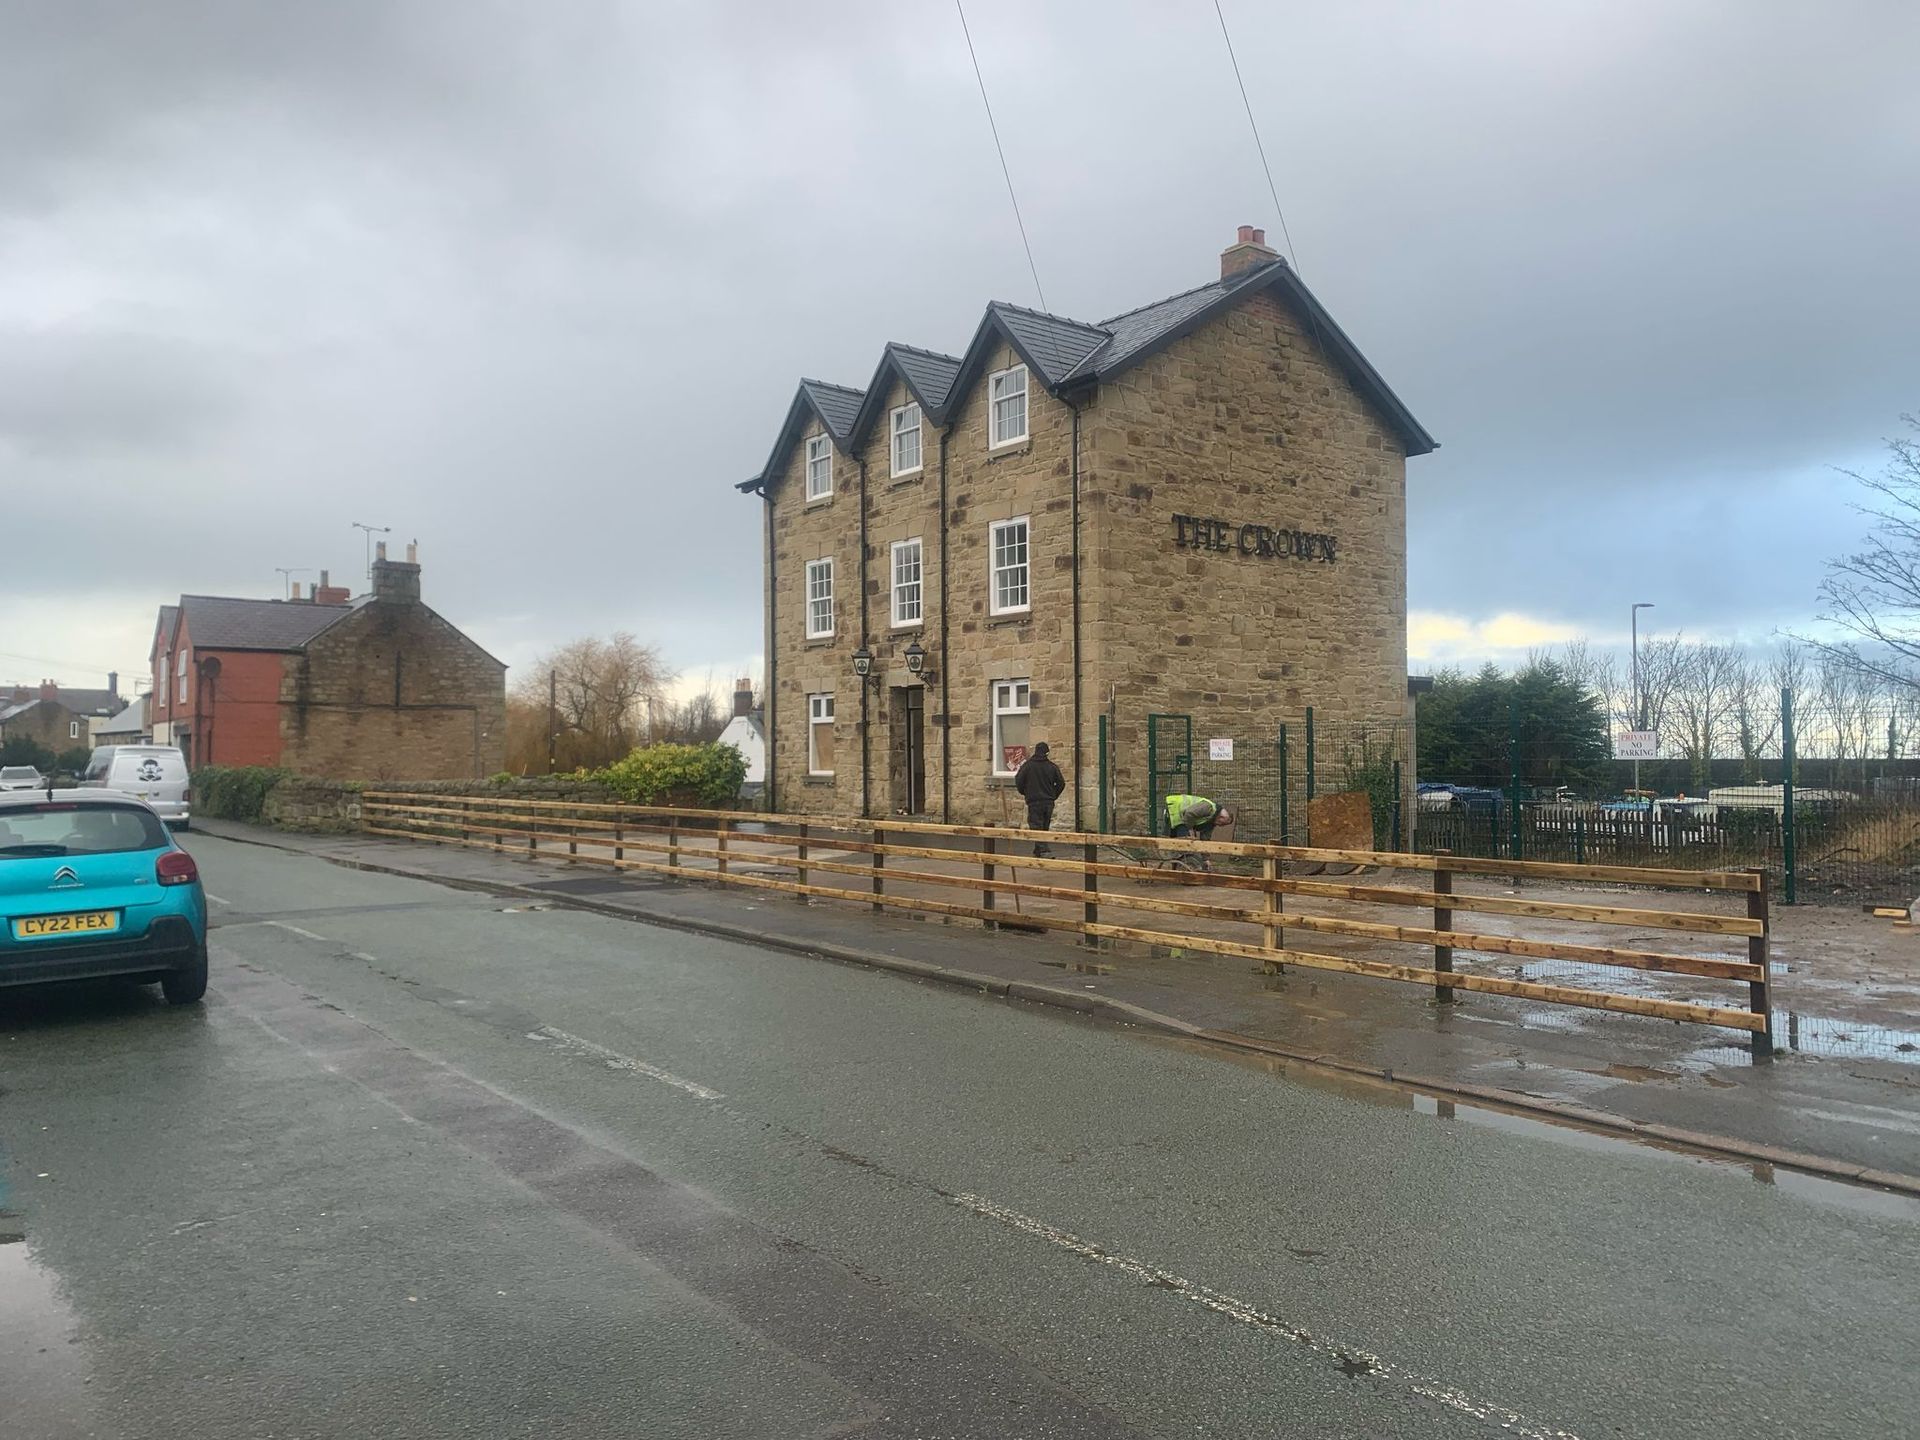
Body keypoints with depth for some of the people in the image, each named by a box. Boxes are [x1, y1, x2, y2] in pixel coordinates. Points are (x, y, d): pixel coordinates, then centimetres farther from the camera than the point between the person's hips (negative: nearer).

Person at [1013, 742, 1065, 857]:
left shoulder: (1027, 765, -6)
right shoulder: (1052, 766, 3)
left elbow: (1018, 781, -5)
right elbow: (1061, 783, 5)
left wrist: (1023, 792, 14)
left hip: (1034, 801, -4)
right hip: (1049, 802, 4)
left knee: (1036, 827, -5)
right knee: (1045, 827, 14)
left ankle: (1043, 849, -20)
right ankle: (1038, 851, 22)